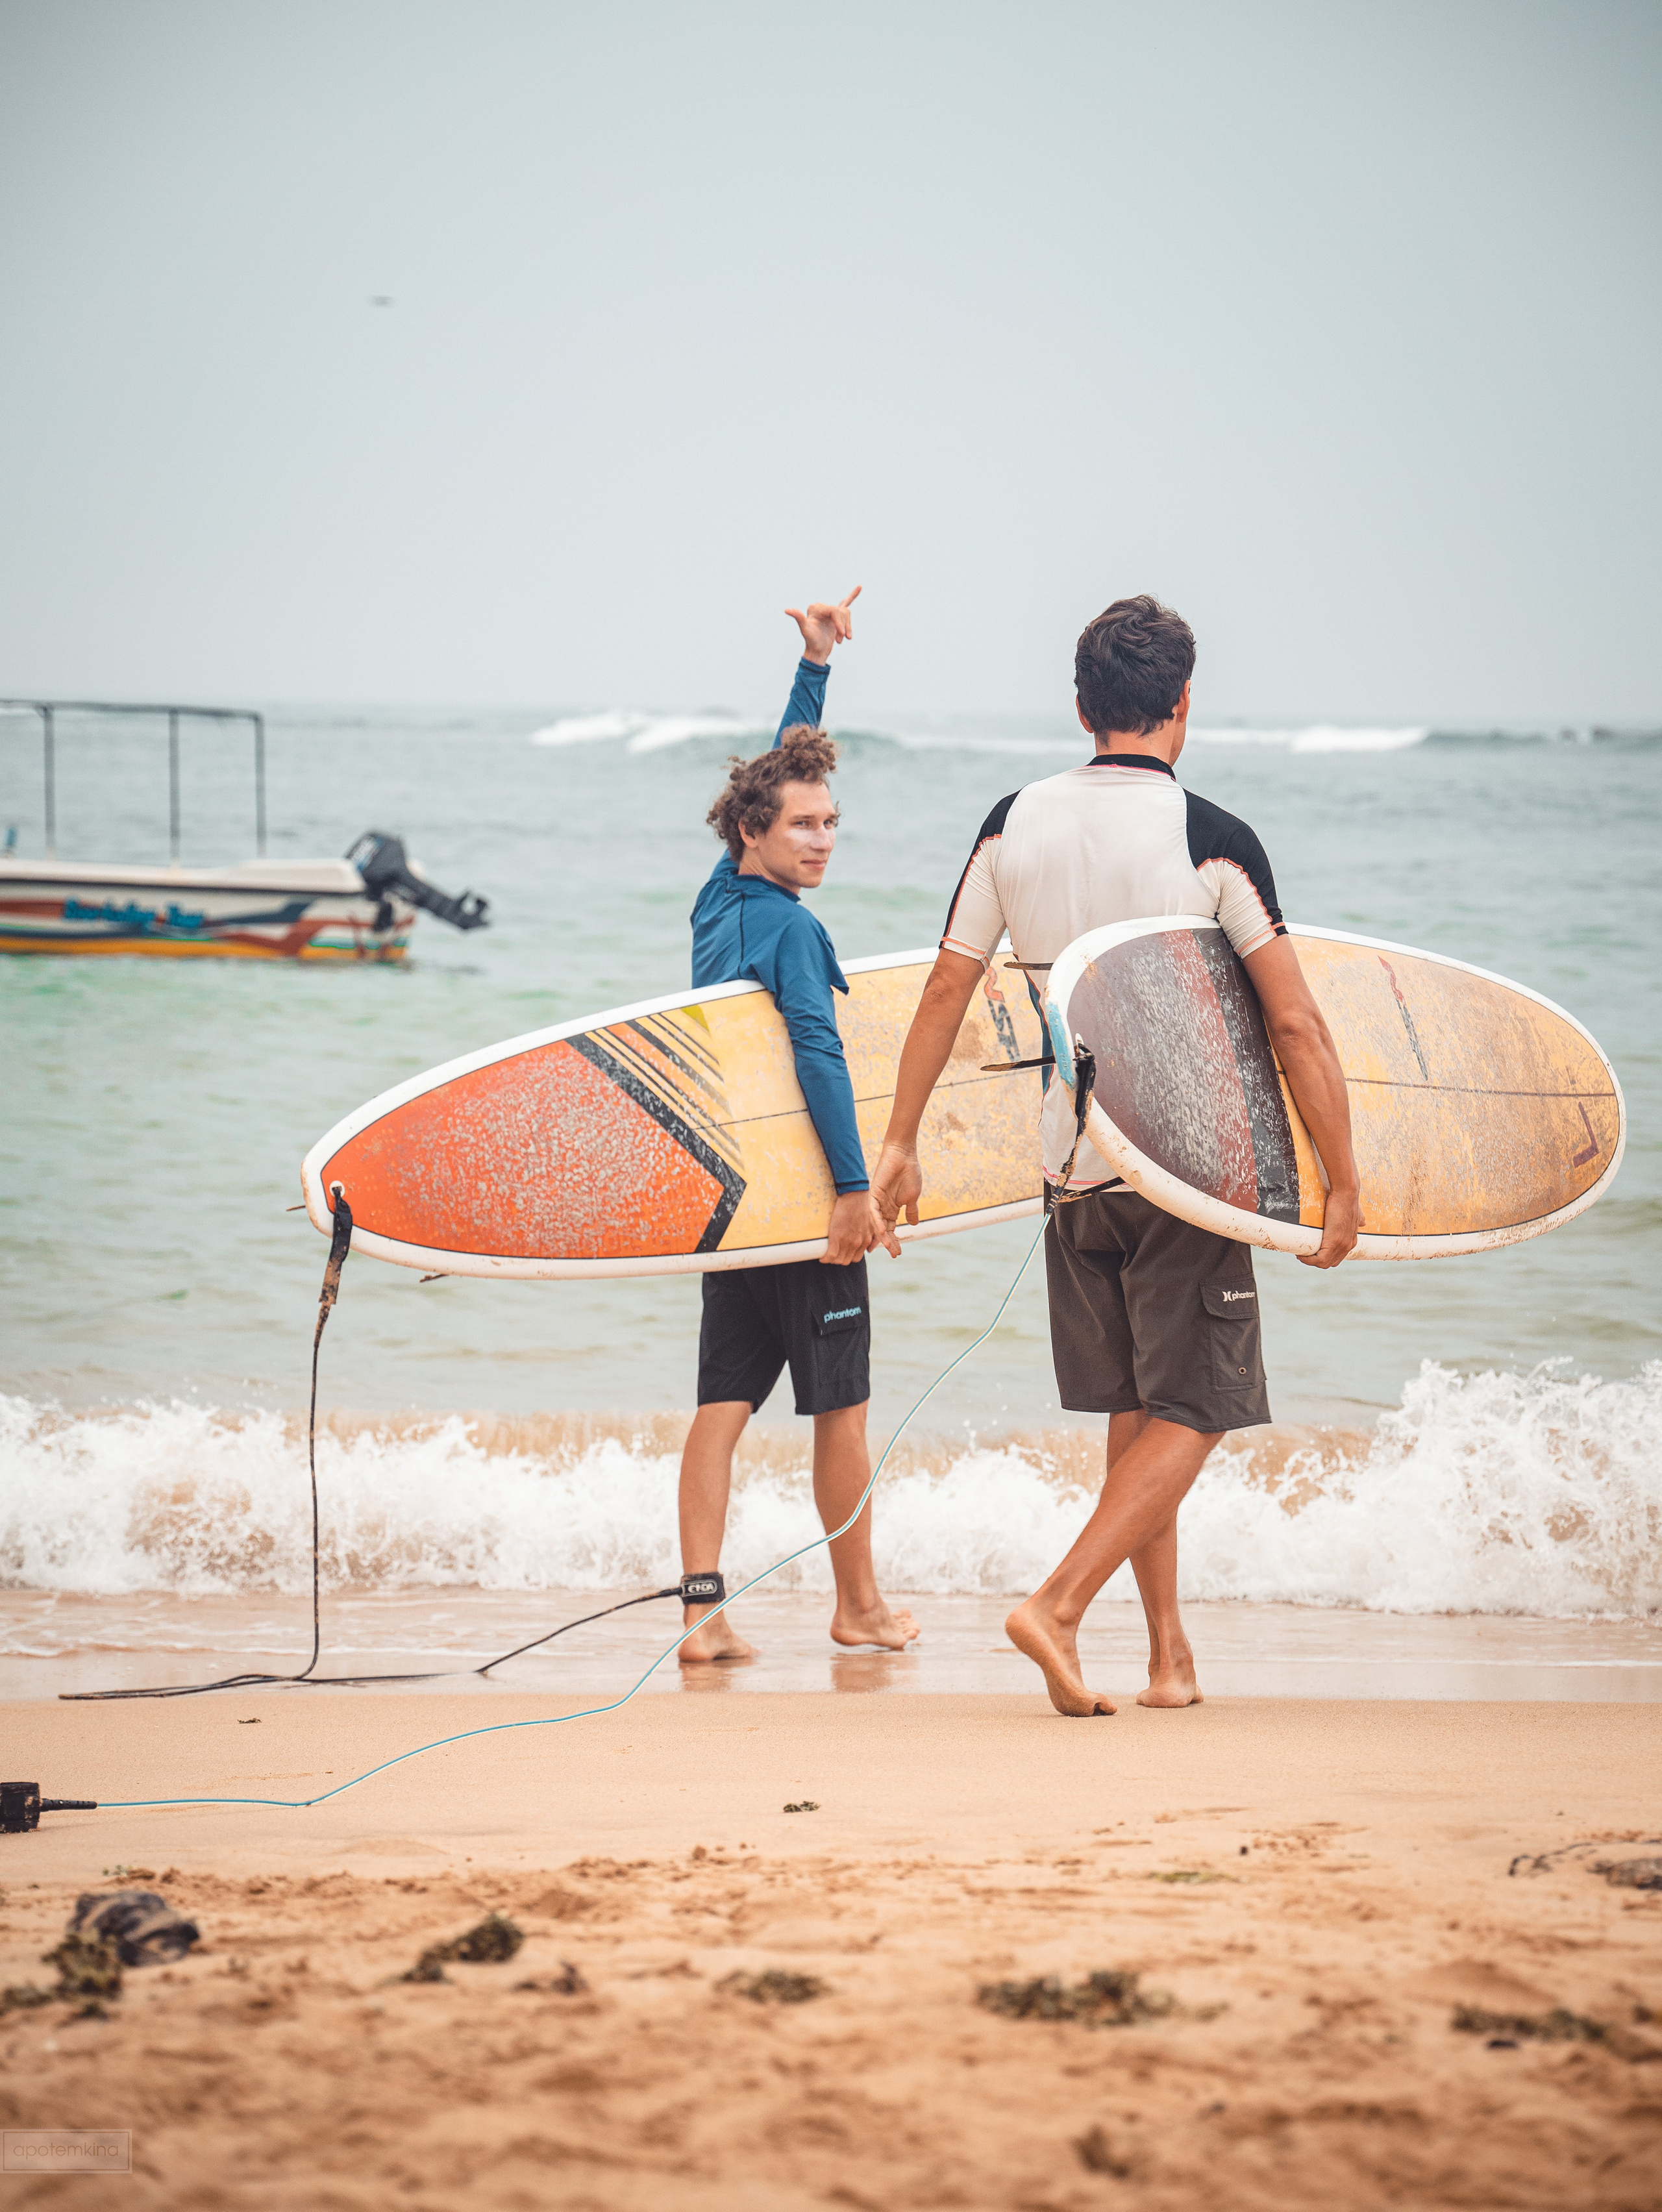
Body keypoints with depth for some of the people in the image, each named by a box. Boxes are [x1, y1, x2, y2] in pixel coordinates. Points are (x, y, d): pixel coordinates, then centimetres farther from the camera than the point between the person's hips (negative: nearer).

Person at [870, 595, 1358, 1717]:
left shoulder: (1015, 823, 1)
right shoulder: (1212, 838, -11)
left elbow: (945, 992, 6)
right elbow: (1296, 1022, -11)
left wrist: (901, 1141, 15)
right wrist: (1343, 1186, -5)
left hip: (1073, 1163, 5)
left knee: (1134, 1412, 16)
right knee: (1190, 1415, 1)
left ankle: (1171, 1652, 18)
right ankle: (1059, 1607, -15)